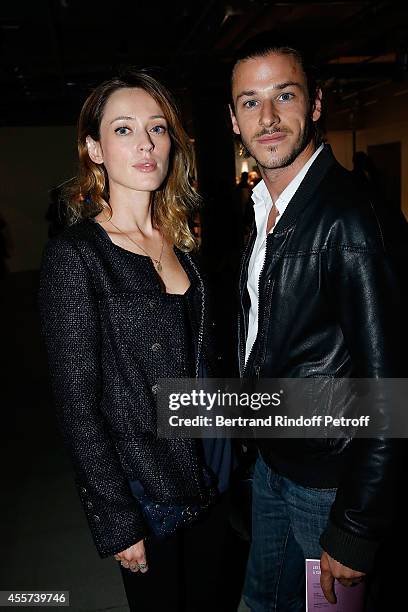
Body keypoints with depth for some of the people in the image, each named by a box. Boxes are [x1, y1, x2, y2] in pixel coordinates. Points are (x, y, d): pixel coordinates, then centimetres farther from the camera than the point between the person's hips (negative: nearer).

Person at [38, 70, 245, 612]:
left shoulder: (177, 239, 3)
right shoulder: (74, 253, -18)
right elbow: (77, 405, -17)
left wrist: (226, 449, 9)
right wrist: (117, 521, -14)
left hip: (210, 466, 6)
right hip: (143, 484, -6)